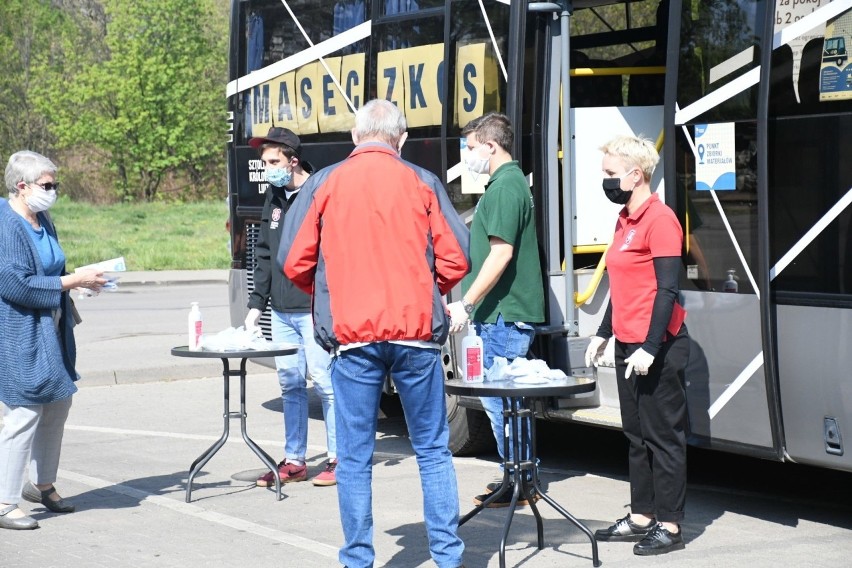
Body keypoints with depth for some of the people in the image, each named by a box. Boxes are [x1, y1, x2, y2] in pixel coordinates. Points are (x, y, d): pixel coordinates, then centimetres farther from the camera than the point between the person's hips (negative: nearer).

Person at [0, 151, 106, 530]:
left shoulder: (42, 222, 10)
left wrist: (79, 279, 5)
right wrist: (71, 281, -19)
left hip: (50, 332, 10)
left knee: (58, 404, 15)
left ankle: (43, 484, 30)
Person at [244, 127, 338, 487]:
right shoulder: (274, 197, 14)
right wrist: (256, 304, 15)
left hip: (315, 309, -7)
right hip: (282, 311, 7)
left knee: (324, 381, -3)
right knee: (290, 383, 10)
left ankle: (339, 458, 6)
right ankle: (294, 461, 16)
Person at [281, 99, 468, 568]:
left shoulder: (324, 184, 2)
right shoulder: (422, 184, 3)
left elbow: (295, 262, 1)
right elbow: (455, 260, 1)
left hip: (351, 335, 0)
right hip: (416, 333, 1)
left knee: (355, 456, 6)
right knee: (432, 450, 9)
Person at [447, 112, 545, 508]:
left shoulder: (505, 187, -15)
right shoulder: (509, 182, 17)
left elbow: (501, 253, -23)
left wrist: (466, 304, -21)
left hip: (504, 315, -11)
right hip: (508, 313, 11)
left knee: (499, 400, -6)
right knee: (505, 400, 14)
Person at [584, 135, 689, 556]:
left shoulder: (659, 220, -14)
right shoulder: (625, 220, 14)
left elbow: (667, 289, -18)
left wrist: (650, 348, -21)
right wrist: (603, 334, 22)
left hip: (657, 347, -9)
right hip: (628, 345, 9)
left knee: (663, 435, -3)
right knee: (636, 434, 13)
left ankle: (670, 526, 1)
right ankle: (641, 517, 21)